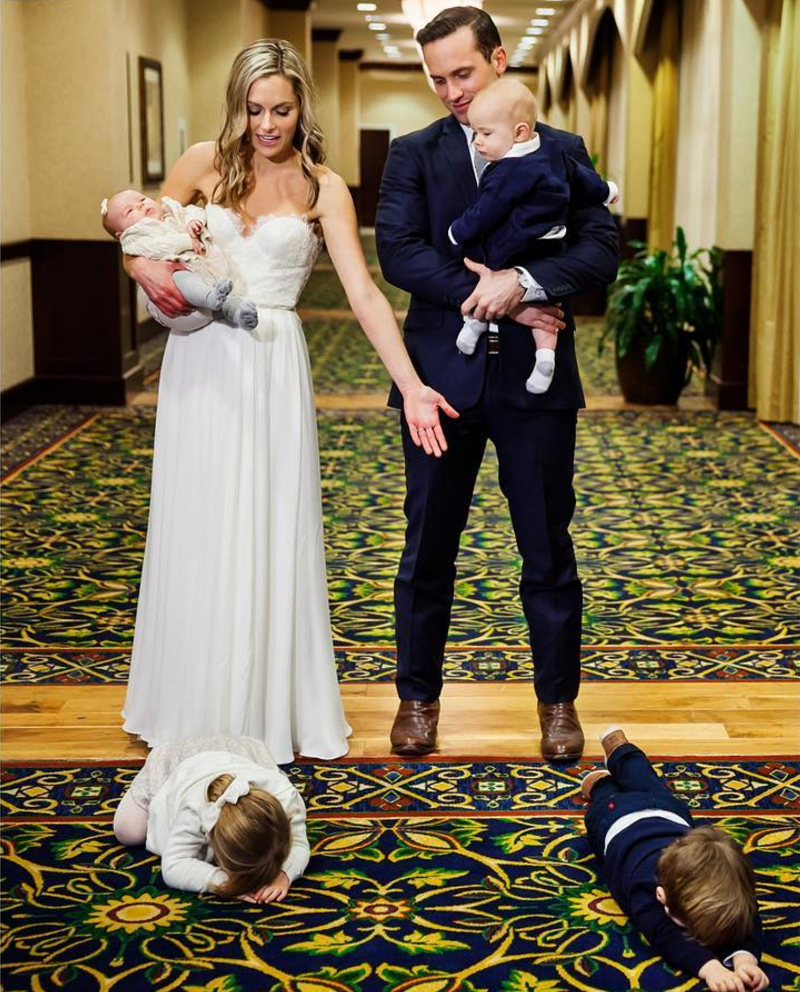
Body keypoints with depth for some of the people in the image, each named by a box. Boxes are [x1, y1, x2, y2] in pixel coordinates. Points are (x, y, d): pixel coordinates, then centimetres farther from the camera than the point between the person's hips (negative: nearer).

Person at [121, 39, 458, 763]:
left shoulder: (323, 188, -1)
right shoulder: (205, 162, 4)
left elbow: (365, 295, -8)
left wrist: (411, 385, -18)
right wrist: (148, 270, -14)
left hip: (273, 365, -2)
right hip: (199, 362, 2)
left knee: (268, 534, 3)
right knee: (197, 534, 9)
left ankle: (274, 709, 18)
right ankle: (195, 708, 25)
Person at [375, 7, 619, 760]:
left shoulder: (563, 153, 6)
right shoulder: (413, 155, 5)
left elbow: (602, 249, -5)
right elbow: (398, 252, -9)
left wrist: (522, 281, -20)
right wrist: (486, 295, -17)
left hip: (534, 381, 0)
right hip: (442, 377, 0)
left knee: (548, 549, 7)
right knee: (428, 548, 9)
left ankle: (558, 699, 23)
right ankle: (418, 697, 24)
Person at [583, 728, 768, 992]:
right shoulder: (645, 891, -57)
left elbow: (747, 922, -52)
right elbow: (666, 937, -69)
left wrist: (745, 958, -76)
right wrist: (710, 967, -89)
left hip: (667, 813, 4)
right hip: (618, 820, -4)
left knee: (650, 788, 40)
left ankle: (620, 749, 68)